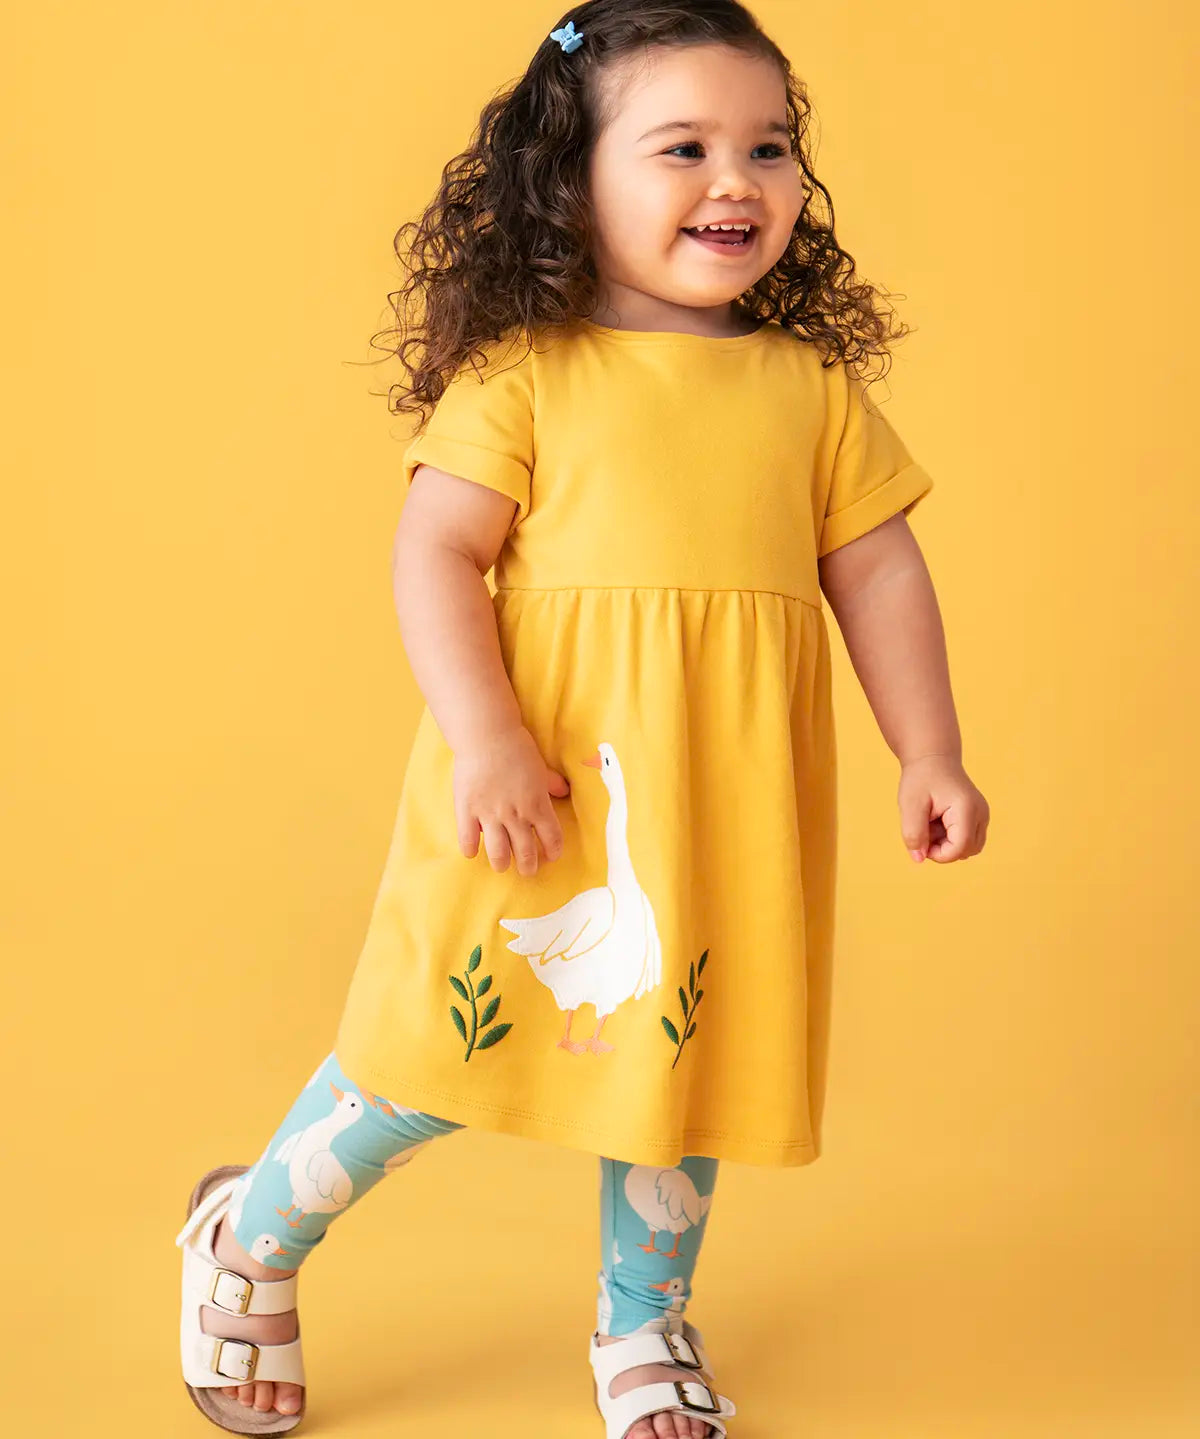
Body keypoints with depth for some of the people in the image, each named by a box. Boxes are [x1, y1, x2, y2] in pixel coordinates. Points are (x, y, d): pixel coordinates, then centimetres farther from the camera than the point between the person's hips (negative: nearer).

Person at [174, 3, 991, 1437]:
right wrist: (483, 738, -18)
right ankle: (253, 1236, 31)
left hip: (731, 808, 4)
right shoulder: (524, 375, -5)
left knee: (686, 1045, 15)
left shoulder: (810, 386, 7)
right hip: (548, 785, -3)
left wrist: (929, 754, 7)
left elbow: (878, 570, 10)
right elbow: (435, 553, -9)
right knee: (447, 1041, 5)